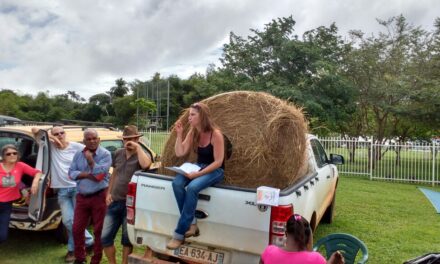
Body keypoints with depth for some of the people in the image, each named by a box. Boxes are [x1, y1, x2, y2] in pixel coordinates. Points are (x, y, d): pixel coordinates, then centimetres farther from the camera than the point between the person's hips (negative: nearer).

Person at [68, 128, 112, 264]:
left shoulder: (105, 154, -8)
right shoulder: (78, 154, 7)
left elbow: (100, 173, -18)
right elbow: (71, 173, 0)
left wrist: (90, 159, -17)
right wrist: (87, 175, -14)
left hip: (99, 197, -5)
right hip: (82, 197, 5)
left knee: (99, 230, 4)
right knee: (77, 229, 10)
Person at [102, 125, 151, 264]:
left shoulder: (141, 155, -8)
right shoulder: (118, 153, 9)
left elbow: (146, 165, -34)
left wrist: (138, 147, -25)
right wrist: (109, 193, 13)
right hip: (114, 202, 5)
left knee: (127, 239, 9)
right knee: (105, 237, 8)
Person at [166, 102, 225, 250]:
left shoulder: (215, 134, -16)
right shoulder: (192, 133, 3)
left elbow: (218, 162, -18)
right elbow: (179, 153, 1)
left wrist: (198, 174, -26)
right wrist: (179, 134, -9)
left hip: (215, 171, -6)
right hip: (198, 167, 7)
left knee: (192, 187, -33)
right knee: (177, 183, -23)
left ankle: (179, 234, -24)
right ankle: (191, 223, -15)